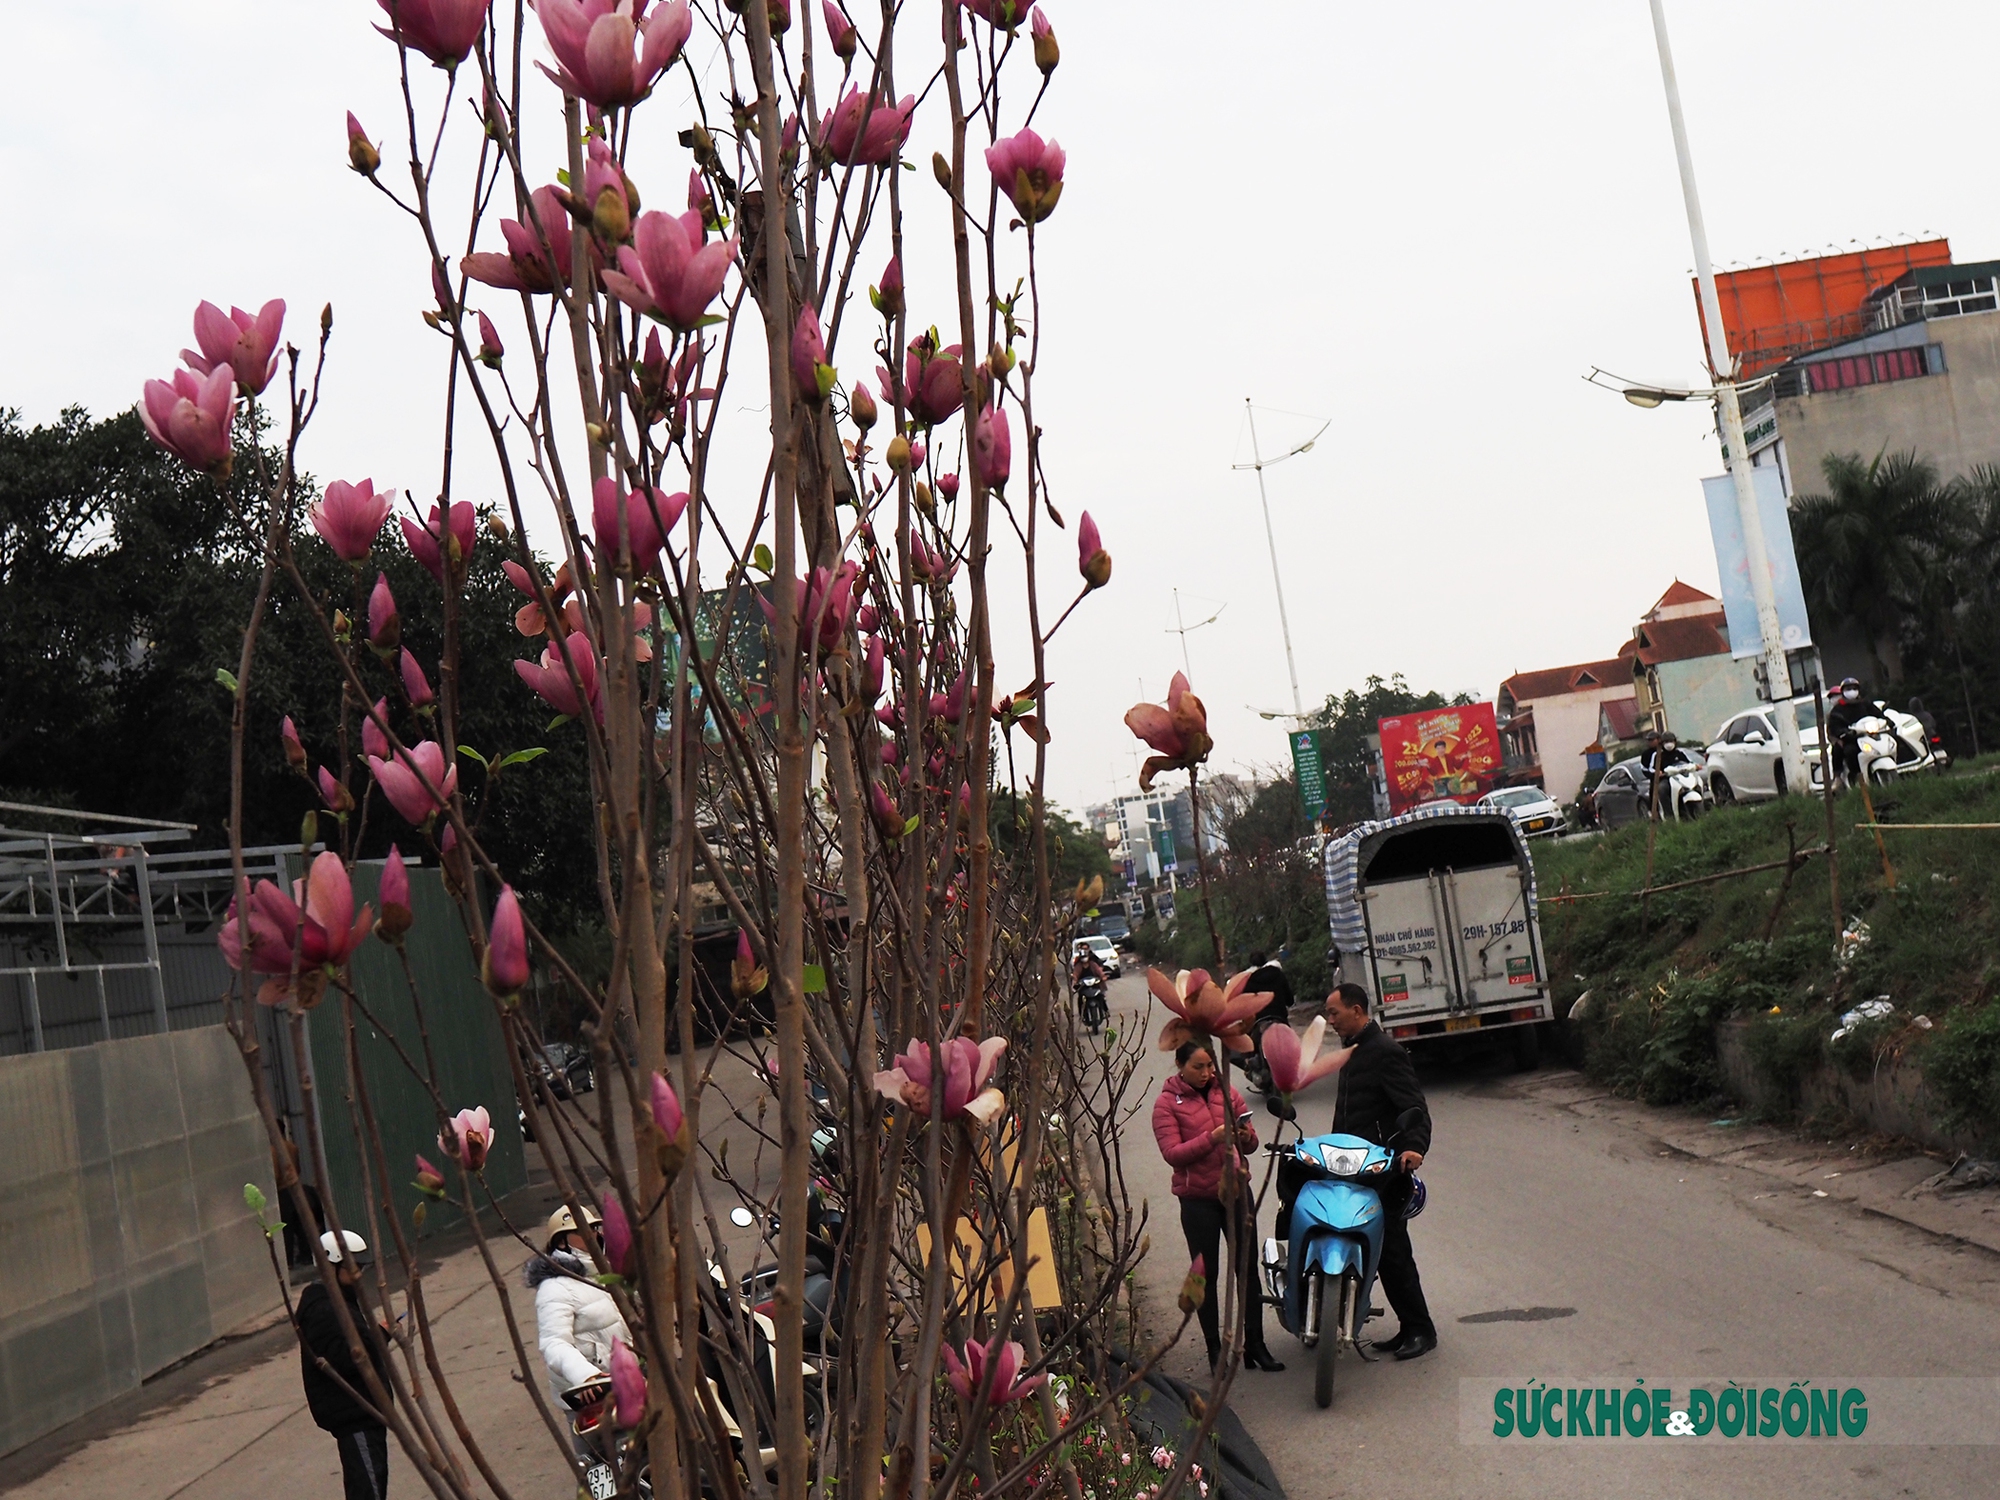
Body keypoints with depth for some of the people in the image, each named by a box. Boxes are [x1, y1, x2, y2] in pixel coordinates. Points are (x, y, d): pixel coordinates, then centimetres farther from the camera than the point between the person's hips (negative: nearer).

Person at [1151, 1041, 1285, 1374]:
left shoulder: (1228, 1093, 7)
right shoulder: (1167, 1103, -5)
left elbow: (1251, 1143, 9)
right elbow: (1172, 1153, -15)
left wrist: (1245, 1136, -15)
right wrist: (1212, 1138, -25)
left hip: (1237, 1191, 4)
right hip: (1198, 1200, -4)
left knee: (1247, 1269, 6)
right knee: (1206, 1274, 5)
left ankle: (1254, 1344, 14)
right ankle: (1215, 1348, 14)